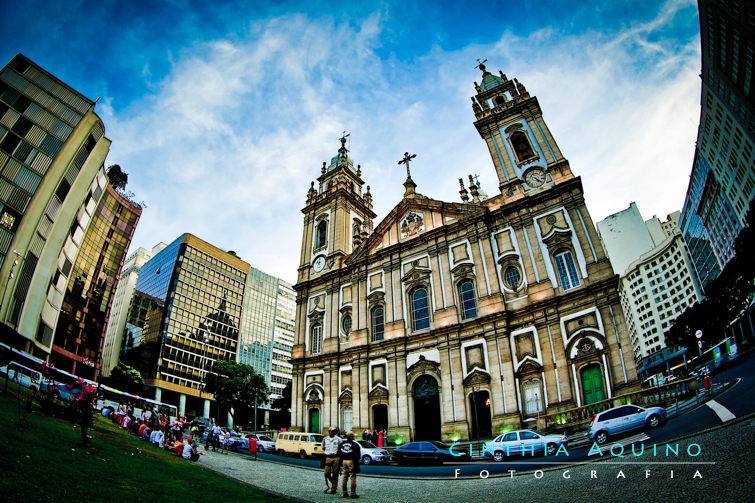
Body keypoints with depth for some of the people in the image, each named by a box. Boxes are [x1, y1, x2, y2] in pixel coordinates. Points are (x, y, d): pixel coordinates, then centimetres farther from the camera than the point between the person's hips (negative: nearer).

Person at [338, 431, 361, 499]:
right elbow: (358, 455, -11)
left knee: (344, 477, 12)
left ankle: (344, 493, 17)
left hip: (344, 461, 6)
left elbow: (339, 454, 13)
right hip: (351, 461, -6)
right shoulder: (355, 444, -10)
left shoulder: (342, 443, 8)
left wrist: (341, 461, 19)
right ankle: (353, 494, 2)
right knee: (353, 477, 0)